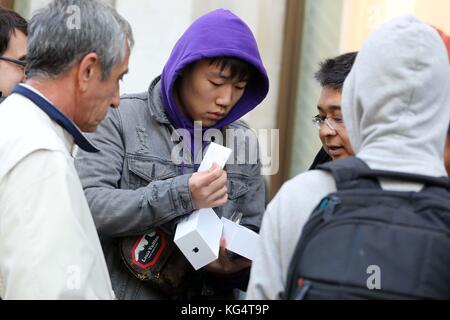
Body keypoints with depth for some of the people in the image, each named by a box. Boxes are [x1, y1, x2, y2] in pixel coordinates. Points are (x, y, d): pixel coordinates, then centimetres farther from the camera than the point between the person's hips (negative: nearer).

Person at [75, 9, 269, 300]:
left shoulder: (244, 141, 3)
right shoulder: (121, 118, -9)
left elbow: (251, 234, 8)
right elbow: (86, 205, -19)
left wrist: (237, 266, -14)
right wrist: (179, 196, -27)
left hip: (209, 292, 3)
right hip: (124, 290, -3)